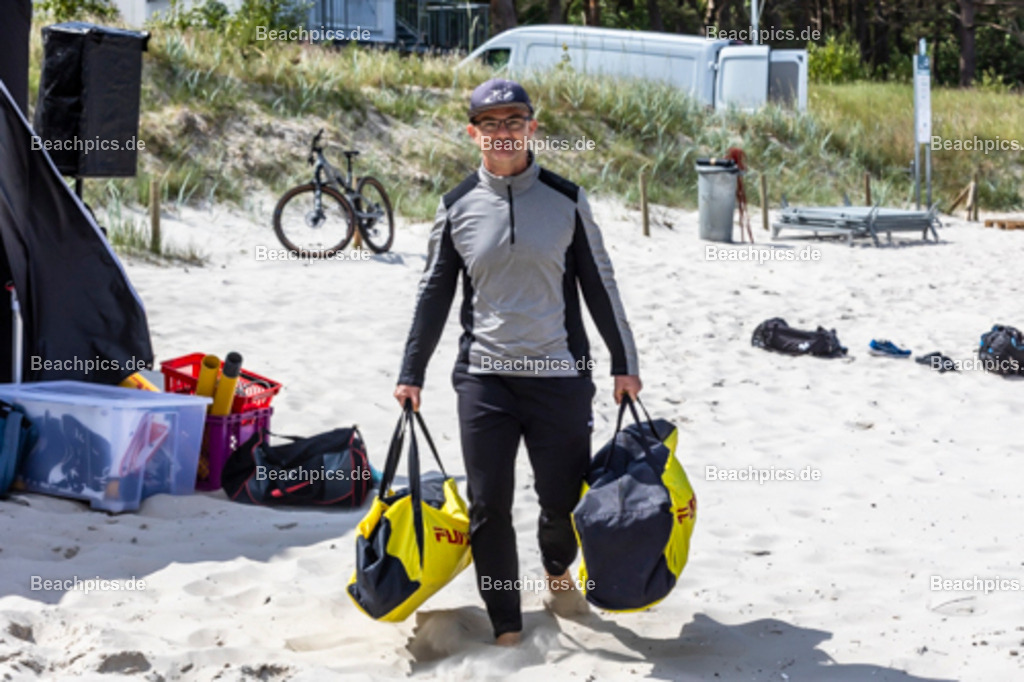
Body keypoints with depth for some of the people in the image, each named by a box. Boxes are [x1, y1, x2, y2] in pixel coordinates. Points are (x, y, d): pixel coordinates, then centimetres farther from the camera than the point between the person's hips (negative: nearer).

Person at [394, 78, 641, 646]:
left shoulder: (565, 200, 2)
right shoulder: (458, 207, 4)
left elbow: (599, 285, 8)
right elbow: (434, 294, 11)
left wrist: (624, 363, 8)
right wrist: (411, 374, 11)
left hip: (560, 375, 0)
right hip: (483, 379, 1)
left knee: (564, 501, 4)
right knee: (489, 508, -3)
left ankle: (557, 568, 38)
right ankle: (506, 628, 9)